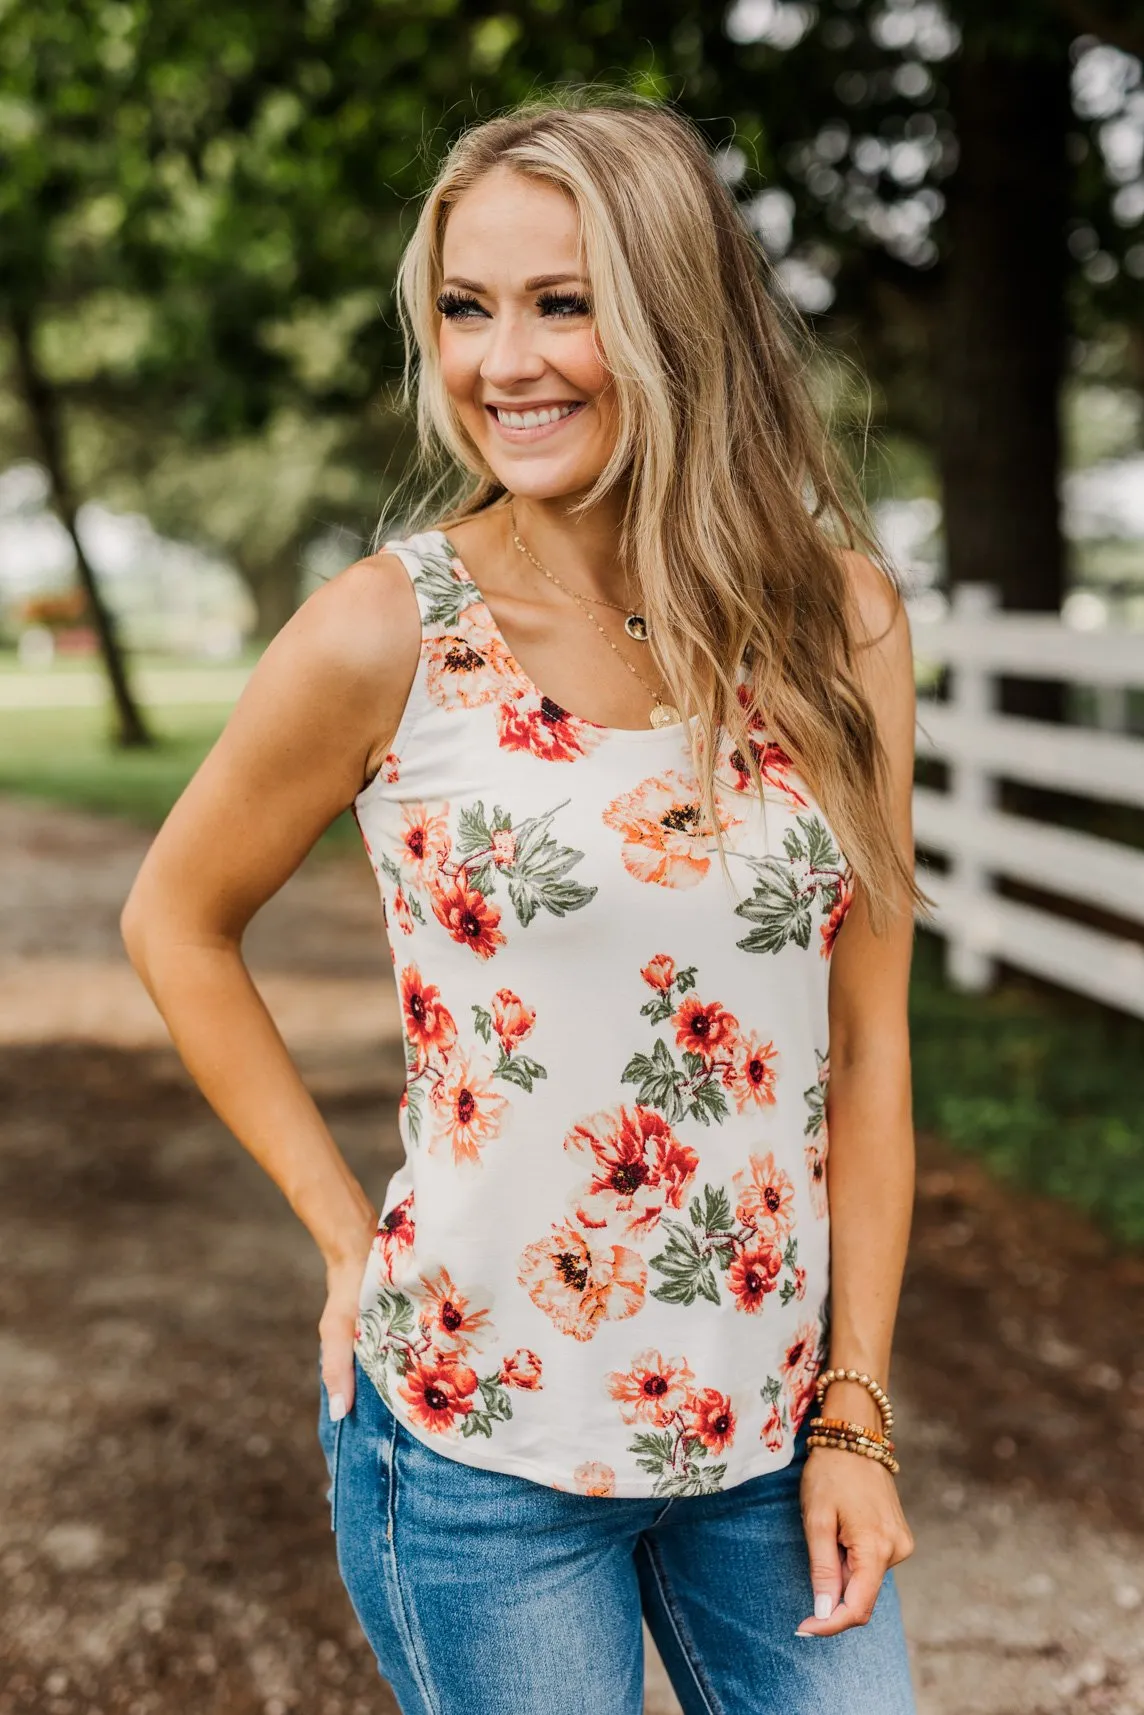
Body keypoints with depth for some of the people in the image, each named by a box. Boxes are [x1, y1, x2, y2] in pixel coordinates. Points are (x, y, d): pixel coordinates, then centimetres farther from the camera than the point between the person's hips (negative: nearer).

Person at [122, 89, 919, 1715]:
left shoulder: (837, 617, -4)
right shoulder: (388, 636, -11)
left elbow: (867, 1033, 0)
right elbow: (176, 923, 3)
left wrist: (856, 1409, 0)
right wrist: (348, 1232, -1)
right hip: (477, 1438, -2)